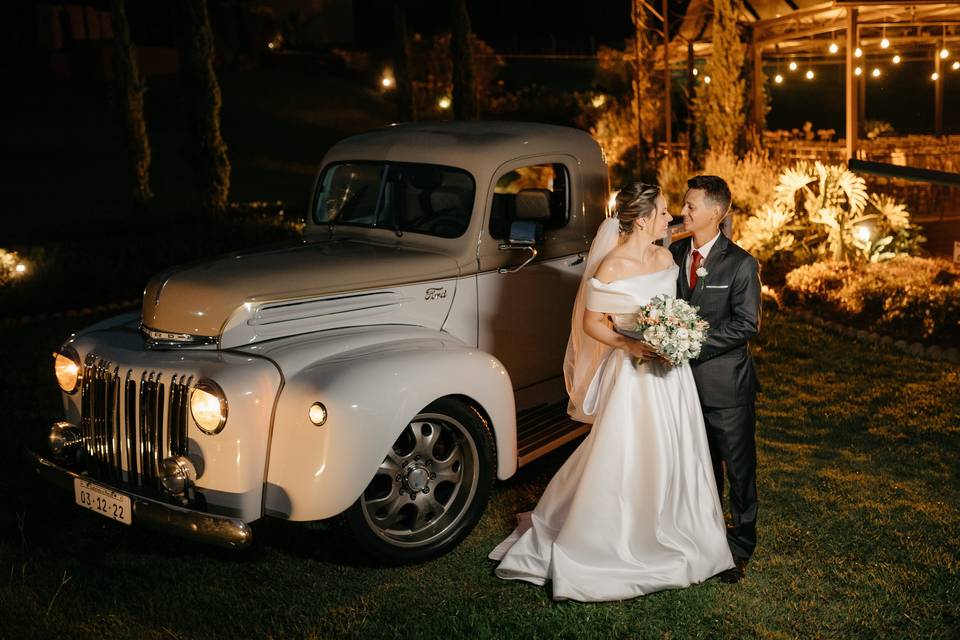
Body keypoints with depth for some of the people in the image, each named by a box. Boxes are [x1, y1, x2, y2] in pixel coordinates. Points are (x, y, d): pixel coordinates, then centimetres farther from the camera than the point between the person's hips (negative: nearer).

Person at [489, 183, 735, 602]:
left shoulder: (665, 257, 3)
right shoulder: (611, 268, -17)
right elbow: (591, 323, -12)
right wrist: (629, 346, -24)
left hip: (672, 372, 7)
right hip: (634, 376, -7)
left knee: (672, 457, 16)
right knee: (624, 461, 3)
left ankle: (666, 536, 36)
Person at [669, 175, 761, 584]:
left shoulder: (740, 264, -12)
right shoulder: (674, 253, 3)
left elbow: (747, 323, -16)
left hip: (725, 384, -5)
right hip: (686, 380, 5)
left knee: (738, 466, 8)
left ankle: (741, 546, 24)